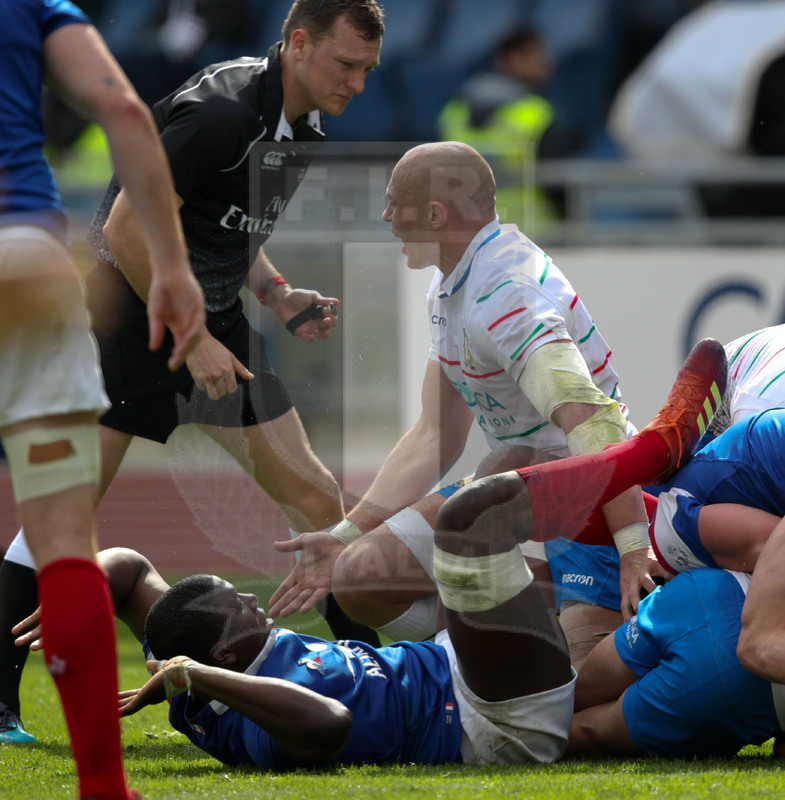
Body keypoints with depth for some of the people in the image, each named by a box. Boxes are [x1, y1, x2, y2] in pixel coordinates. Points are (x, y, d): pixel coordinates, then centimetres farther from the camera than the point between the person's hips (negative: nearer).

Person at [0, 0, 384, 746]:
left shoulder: (301, 129, 7)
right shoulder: (218, 111, -22)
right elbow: (126, 230, -22)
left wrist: (279, 297, 4)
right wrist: (192, 340, -20)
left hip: (213, 325, 8)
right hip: (132, 314, -8)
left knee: (314, 496, 3)